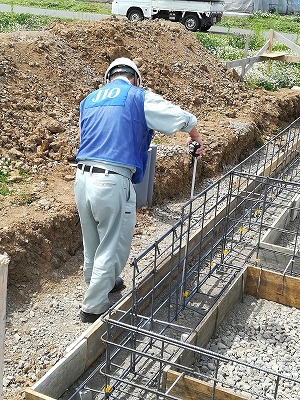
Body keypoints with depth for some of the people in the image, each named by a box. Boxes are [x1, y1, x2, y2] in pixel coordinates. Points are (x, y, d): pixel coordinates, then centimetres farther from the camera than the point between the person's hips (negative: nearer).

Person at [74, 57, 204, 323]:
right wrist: (196, 138, 22)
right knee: (113, 246, 9)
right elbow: (183, 118, 3)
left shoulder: (89, 100, 19)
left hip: (83, 178, 7)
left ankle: (103, 283, 45)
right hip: (113, 182, -6)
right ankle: (94, 307, 19)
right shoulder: (139, 97, 2)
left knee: (92, 242, 23)